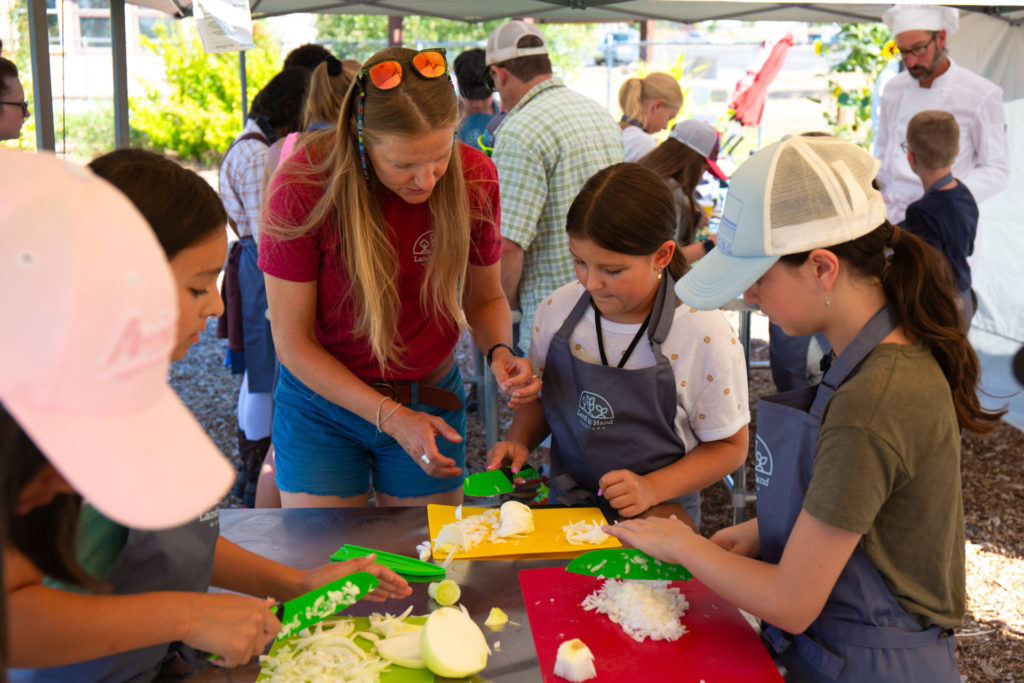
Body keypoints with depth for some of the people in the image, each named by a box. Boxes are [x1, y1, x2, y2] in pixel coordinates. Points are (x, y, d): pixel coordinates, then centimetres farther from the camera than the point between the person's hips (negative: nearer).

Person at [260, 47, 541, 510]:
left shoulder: (474, 177, -12)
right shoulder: (303, 188, -20)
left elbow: (485, 296, 3)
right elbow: (293, 342, -14)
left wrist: (499, 351, -19)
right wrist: (391, 417, -22)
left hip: (432, 399, 2)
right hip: (323, 403, -2)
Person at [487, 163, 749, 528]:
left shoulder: (705, 334, -10)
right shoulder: (557, 310, 2)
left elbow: (729, 446, -2)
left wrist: (652, 489, -13)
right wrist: (519, 442, -1)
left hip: (654, 523, -3)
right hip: (564, 507, 4)